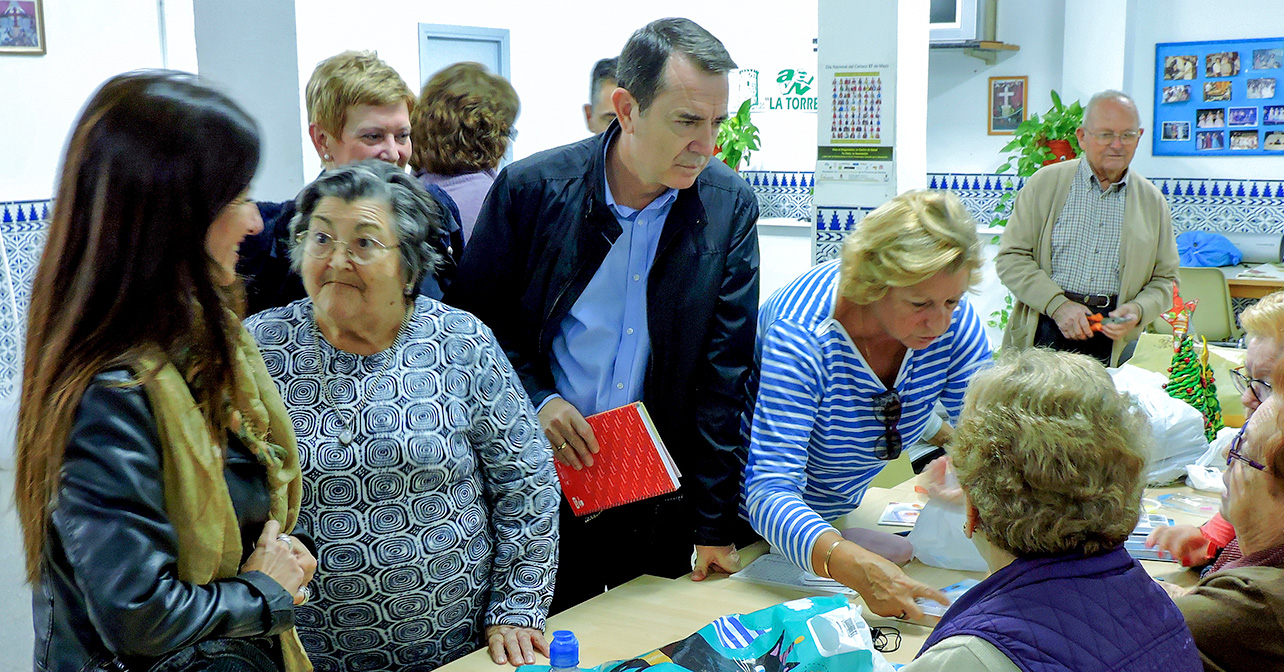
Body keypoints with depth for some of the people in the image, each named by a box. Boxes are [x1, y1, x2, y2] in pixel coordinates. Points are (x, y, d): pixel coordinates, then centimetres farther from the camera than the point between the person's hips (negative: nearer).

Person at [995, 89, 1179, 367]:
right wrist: (1057, 305, -13)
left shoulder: (1153, 201, 12)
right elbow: (1011, 257, -1)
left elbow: (1164, 279, 16)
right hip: (1044, 331, -2)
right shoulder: (1045, 183, 4)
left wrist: (1138, 310, -6)